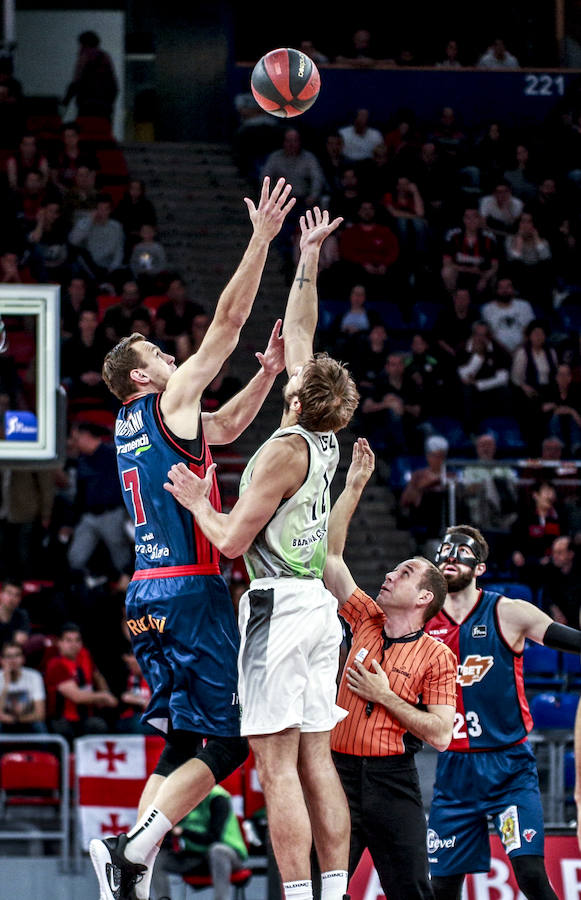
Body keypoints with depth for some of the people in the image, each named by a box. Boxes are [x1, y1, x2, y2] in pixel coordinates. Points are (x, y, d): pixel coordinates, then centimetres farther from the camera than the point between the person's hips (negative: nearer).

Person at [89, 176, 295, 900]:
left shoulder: (130, 425, 18)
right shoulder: (169, 400, -4)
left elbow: (225, 427, 32)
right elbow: (227, 322, -5)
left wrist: (267, 374, 20)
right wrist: (261, 240, -2)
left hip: (146, 595, 9)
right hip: (190, 589, -9)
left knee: (183, 743, 10)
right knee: (225, 741, -7)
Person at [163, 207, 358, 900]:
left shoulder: (285, 451, -12)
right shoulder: (325, 442, 8)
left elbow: (232, 540, -11)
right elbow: (298, 335, 20)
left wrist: (196, 502, 6)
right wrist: (309, 258, 24)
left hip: (278, 608, -8)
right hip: (318, 605, 8)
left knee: (277, 765, -10)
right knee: (316, 760, 7)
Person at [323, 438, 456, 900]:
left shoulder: (437, 656, -1)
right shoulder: (367, 621, 10)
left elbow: (441, 734, -7)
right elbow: (331, 556, 9)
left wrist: (384, 695, -8)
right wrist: (354, 487, 6)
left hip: (393, 782, -3)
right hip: (340, 774, 3)